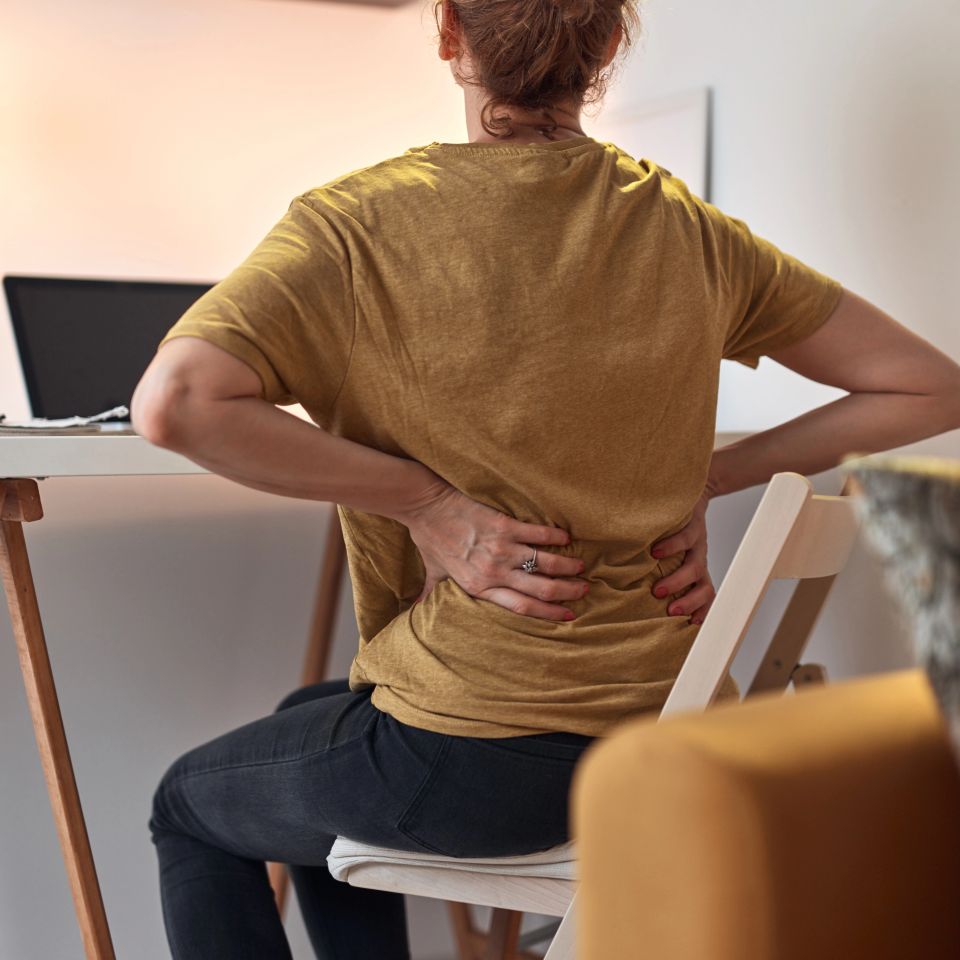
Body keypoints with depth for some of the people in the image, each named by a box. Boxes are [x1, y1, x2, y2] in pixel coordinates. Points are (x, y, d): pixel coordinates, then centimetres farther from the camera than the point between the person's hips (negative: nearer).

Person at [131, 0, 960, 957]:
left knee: (189, 804, 25)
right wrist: (700, 480, 1)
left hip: (482, 758, -6)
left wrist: (424, 501, -17)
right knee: (308, 721, 32)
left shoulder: (355, 223, -12)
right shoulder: (688, 231, -1)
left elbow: (172, 403, -26)